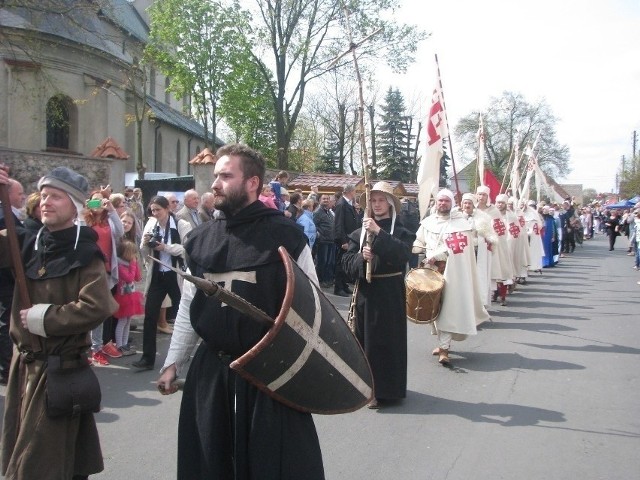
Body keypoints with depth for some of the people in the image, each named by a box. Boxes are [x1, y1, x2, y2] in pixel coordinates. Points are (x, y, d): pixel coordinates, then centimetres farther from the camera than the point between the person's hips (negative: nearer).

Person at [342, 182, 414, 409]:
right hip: (365, 293, 4)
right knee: (364, 339, 9)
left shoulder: (400, 232, -1)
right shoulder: (359, 232, 7)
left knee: (386, 340, 0)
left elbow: (402, 254, -21)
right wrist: (361, 257, -18)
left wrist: (379, 232, -25)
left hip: (389, 294, -3)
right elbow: (347, 262, 2)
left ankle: (384, 389, 10)